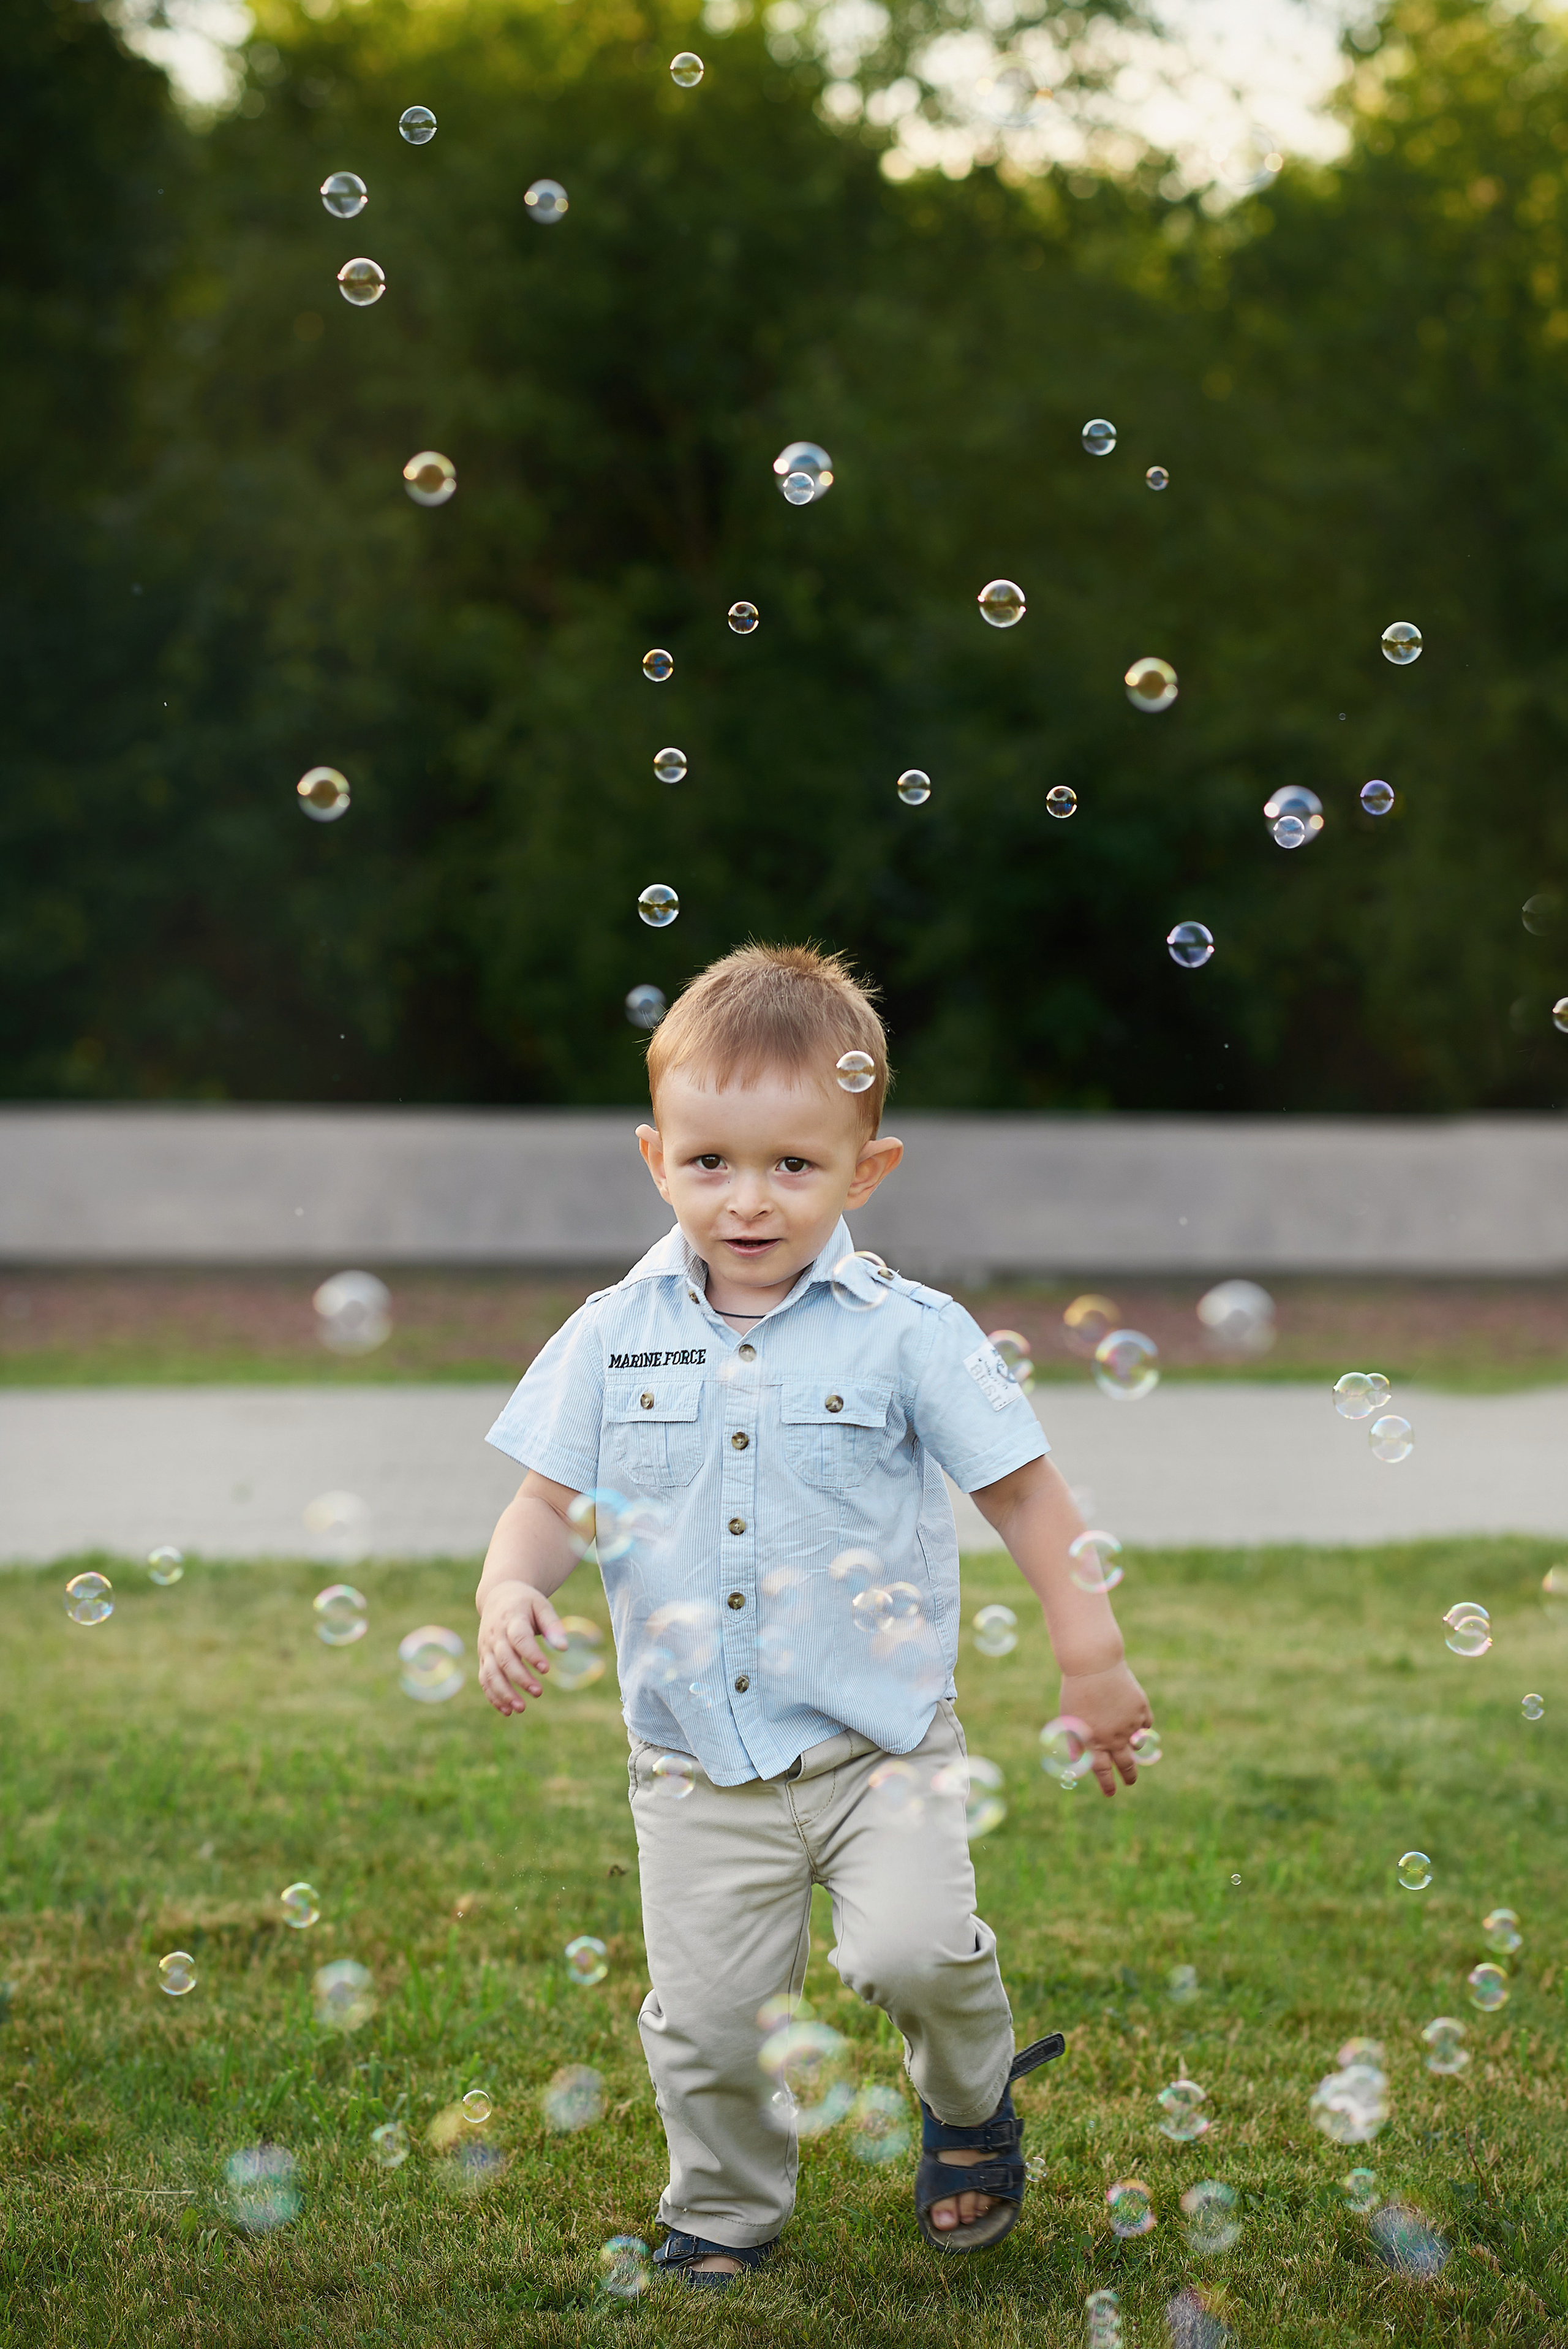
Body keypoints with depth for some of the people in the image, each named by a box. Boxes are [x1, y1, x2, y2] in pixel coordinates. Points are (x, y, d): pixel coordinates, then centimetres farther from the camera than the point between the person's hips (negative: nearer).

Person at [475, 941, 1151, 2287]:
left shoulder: (907, 1334, -7)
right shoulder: (614, 1338, -1)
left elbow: (1024, 1489, -1)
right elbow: (554, 1500, 5)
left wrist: (1092, 1655, -3)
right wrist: (510, 1594, -15)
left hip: (881, 1739, -2)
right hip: (697, 1762, 2)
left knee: (913, 1951, -20)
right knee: (708, 2023, 6)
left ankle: (972, 2100, 13)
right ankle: (723, 2219, 31)